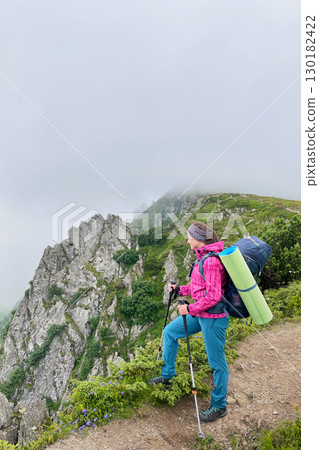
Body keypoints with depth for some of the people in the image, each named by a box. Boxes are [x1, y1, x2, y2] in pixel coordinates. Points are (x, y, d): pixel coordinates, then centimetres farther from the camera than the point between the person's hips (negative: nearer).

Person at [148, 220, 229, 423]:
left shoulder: (211, 261, -23)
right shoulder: (203, 256, 8)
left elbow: (213, 296, -25)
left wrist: (191, 309, -18)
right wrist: (180, 289, 14)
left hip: (213, 317, -11)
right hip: (201, 313, 11)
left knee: (217, 363, 6)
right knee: (170, 332, 19)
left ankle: (219, 406, 25)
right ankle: (167, 375, 34)